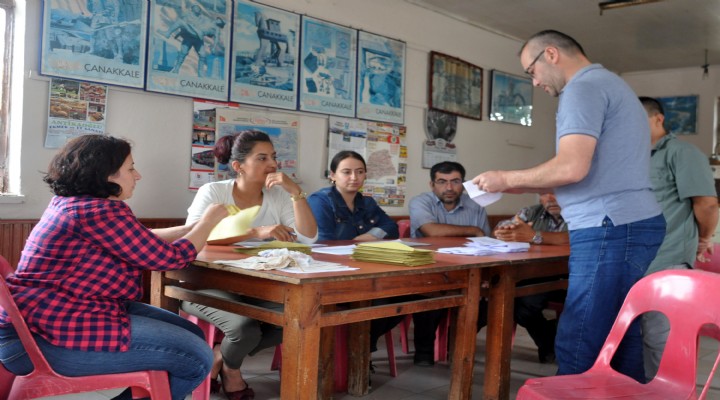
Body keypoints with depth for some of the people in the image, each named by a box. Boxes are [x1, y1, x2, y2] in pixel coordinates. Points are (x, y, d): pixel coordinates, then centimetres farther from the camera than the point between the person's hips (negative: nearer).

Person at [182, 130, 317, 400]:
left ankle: (219, 358, 5)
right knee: (245, 328, -30)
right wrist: (255, 232, -33)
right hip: (210, 285, -5)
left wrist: (296, 191, -19)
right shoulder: (212, 191, -8)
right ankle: (230, 369, 10)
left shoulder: (279, 196, 2)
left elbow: (309, 238, -8)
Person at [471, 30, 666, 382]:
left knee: (578, 350, -9)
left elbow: (572, 168, -20)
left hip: (610, 230, -10)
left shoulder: (583, 88, -8)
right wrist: (524, 186, 18)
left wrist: (507, 179, -6)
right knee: (619, 342, 11)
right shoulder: (609, 84, 24)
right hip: (630, 225, 10)